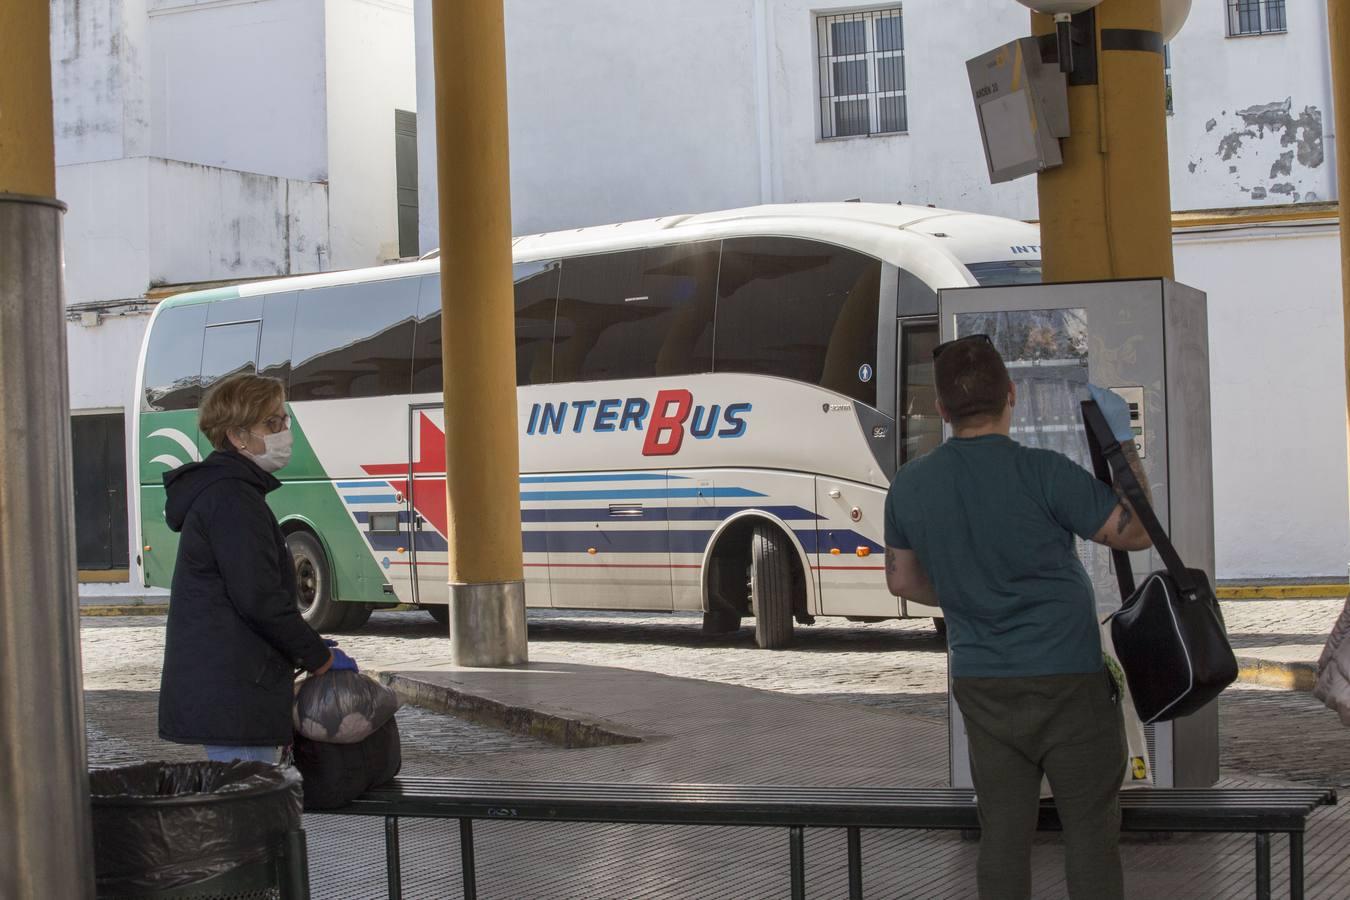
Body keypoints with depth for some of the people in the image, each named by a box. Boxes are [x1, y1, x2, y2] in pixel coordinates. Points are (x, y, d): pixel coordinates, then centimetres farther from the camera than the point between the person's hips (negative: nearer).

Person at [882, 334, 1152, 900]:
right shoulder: (1043, 473, -17)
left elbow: (902, 581, 12)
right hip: (1067, 682, -4)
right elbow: (1136, 533, -9)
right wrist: (1122, 442, 1)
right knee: (1090, 831, 5)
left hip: (982, 686, 4)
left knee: (1003, 833, 9)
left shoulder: (909, 486, -1)